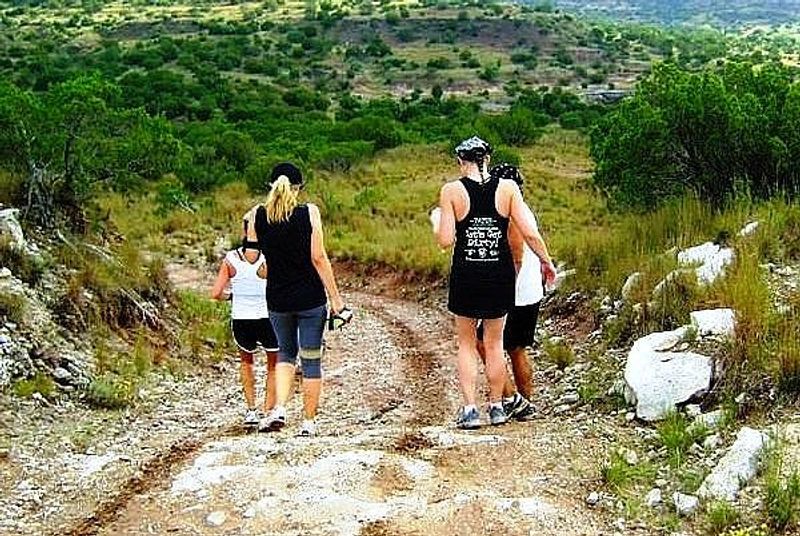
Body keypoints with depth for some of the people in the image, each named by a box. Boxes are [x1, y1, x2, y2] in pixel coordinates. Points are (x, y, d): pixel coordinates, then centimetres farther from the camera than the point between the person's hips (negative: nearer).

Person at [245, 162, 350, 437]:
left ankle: (279, 409, 2)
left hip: (277, 299, 3)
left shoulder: (257, 216, -2)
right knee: (311, 360, 9)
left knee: (286, 354, 22)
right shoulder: (309, 212, -9)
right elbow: (319, 258, -12)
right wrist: (335, 298, -7)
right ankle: (309, 422, 14)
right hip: (310, 298, -3)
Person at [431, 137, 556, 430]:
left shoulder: (451, 190, -7)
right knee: (494, 343, 16)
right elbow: (530, 233, -8)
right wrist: (546, 261, 8)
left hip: (465, 276, -1)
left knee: (466, 343, 14)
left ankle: (469, 409, 8)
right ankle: (497, 406, 24)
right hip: (500, 275, 1)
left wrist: (436, 219, 10)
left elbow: (445, 240, -11)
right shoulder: (507, 187, -4)